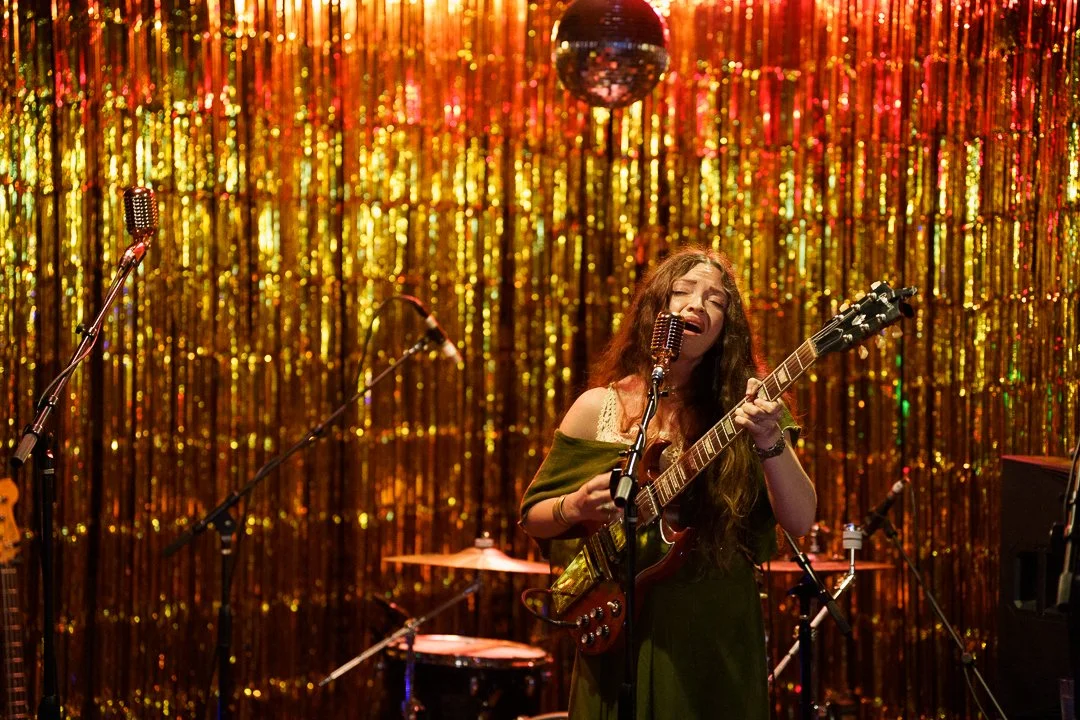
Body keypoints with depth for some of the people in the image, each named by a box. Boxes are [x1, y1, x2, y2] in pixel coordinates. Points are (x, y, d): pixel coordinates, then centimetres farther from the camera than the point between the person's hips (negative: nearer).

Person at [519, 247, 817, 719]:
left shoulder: (741, 409, 0)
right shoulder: (598, 409, 1)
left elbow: (800, 521, -10)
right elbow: (533, 516, 8)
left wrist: (770, 442, -26)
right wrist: (575, 507, -13)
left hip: (721, 632, 0)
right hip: (622, 628, 0)